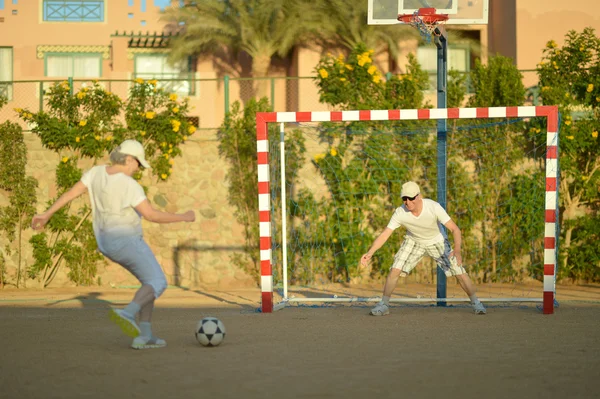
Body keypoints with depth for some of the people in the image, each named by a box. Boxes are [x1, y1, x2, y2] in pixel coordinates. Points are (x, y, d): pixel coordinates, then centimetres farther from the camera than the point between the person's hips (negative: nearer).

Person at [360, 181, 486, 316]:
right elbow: (384, 234, -24)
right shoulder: (400, 213, -29)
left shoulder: (434, 207, -35)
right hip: (413, 242, 1)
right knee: (395, 270, -13)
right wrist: (370, 253, -36)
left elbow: (455, 229, -34)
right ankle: (384, 305, 3)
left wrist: (457, 250, -50)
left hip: (437, 242, -1)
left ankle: (475, 302, 12)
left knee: (459, 271, -8)